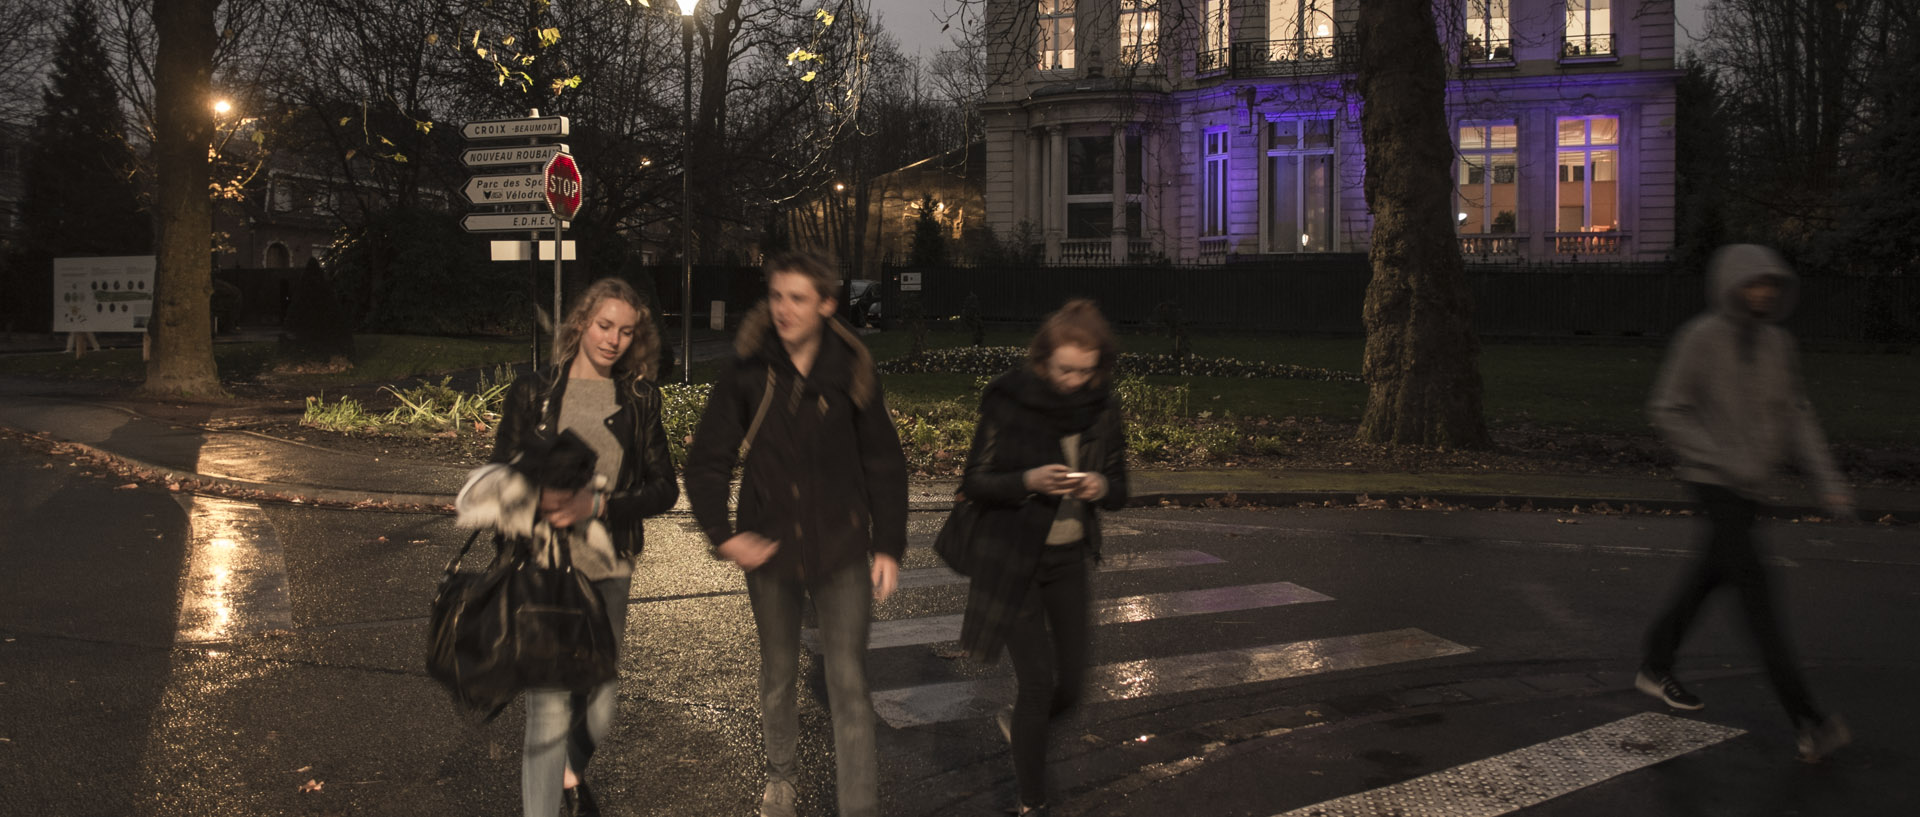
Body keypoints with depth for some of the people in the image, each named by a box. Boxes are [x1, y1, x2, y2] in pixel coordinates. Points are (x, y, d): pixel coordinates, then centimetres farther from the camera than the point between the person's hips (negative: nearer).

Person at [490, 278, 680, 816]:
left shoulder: (639, 400, 7)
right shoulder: (533, 393, 2)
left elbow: (664, 488, 1)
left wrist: (593, 505, -14)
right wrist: (539, 499, -19)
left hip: (608, 569, 3)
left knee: (599, 713, 12)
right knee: (550, 705, -11)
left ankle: (571, 773, 44)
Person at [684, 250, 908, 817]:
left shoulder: (851, 372, -6)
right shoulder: (748, 371, -8)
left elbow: (884, 464, 1)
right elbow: (706, 460, -3)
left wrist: (889, 546, -4)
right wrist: (721, 533, -15)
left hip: (841, 551, -1)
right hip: (769, 549, 1)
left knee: (849, 686, -4)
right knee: (778, 677, 19)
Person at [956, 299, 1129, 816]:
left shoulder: (1102, 409, -2)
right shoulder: (1009, 402, -14)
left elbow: (1119, 491, 5)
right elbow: (974, 483, -10)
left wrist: (1102, 486, -18)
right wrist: (1029, 481, -27)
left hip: (1069, 558, 4)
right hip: (1012, 559, -4)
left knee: (1071, 680, 8)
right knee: (1039, 679, -6)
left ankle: (1018, 723, 42)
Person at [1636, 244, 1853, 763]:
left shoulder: (1778, 344, 7)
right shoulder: (1702, 338, -12)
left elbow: (1796, 415, 11)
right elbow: (1667, 410, -11)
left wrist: (1827, 478, 1)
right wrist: (1724, 459, -18)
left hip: (1751, 486, 7)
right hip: (1712, 482, -7)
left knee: (1707, 578, 18)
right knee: (1755, 593, -12)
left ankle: (1655, 667, 37)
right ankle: (1806, 721, -15)